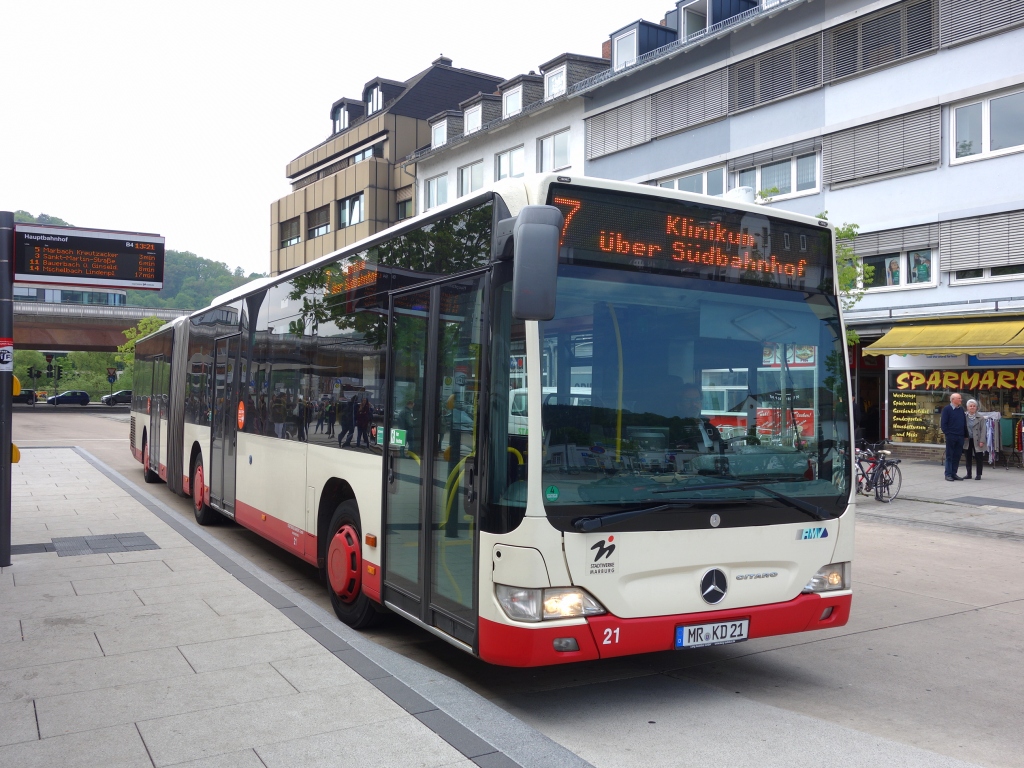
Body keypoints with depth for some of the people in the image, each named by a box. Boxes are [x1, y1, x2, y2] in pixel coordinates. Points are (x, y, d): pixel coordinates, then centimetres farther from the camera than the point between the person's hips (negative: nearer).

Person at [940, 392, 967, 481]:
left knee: (957, 456, 8)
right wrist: (947, 433, -13)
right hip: (951, 437, -6)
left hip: (960, 437, 6)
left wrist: (965, 435, 10)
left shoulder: (961, 410, 13)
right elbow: (943, 423, -7)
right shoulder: (946, 409, -4)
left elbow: (964, 423, 15)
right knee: (949, 456, -1)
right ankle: (948, 474, 3)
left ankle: (954, 473, 15)